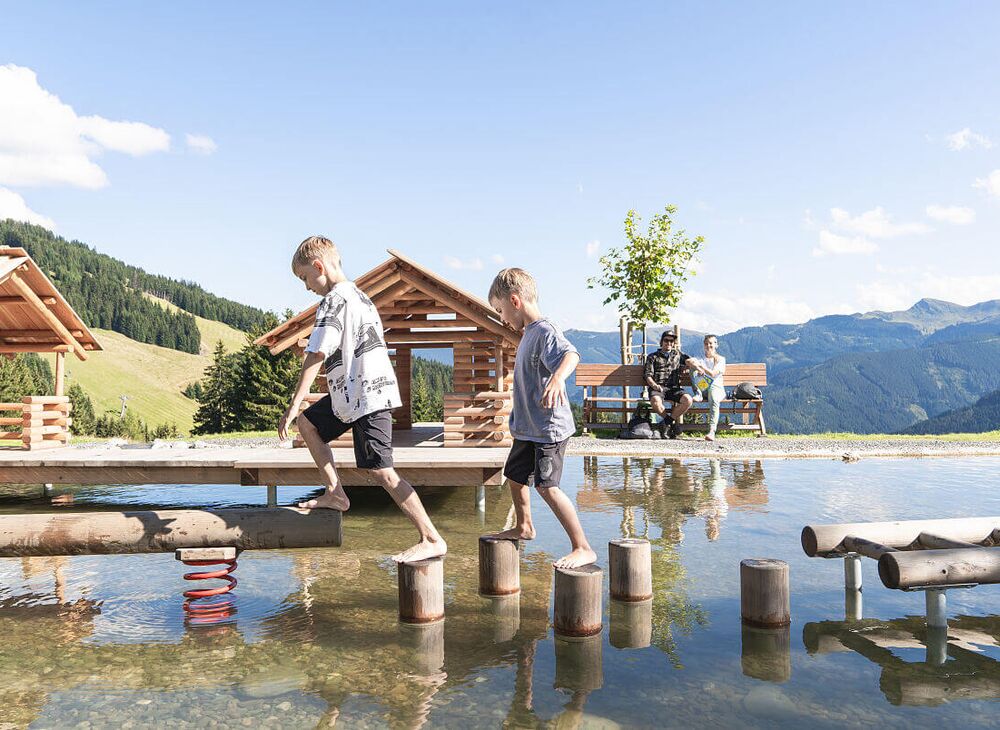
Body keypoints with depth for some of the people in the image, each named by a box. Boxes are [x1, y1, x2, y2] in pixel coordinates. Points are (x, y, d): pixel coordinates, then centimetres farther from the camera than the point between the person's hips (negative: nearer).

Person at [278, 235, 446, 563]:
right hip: (354, 393, 10)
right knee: (308, 423, 22)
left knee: (381, 471, -11)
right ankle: (336, 494, 23)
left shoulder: (333, 300, -14)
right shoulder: (359, 295, 16)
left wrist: (292, 406, -19)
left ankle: (432, 540, -9)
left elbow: (316, 356, -20)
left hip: (366, 397, -10)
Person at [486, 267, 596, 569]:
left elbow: (570, 355, -39)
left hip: (549, 428, -11)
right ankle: (523, 526, 46)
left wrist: (557, 378, -59)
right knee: (515, 475, 23)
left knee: (546, 486, -16)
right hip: (528, 427, 11)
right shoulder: (528, 333, 13)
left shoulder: (545, 330, -19)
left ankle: (583, 548, -8)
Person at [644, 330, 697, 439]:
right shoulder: (653, 357, 17)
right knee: (655, 401, -37)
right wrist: (654, 385, -14)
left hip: (674, 388, 2)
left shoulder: (677, 354, 25)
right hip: (657, 388, -2)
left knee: (688, 399, -29)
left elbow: (689, 361, 8)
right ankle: (673, 423, -13)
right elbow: (648, 375, 6)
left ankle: (667, 422, -14)